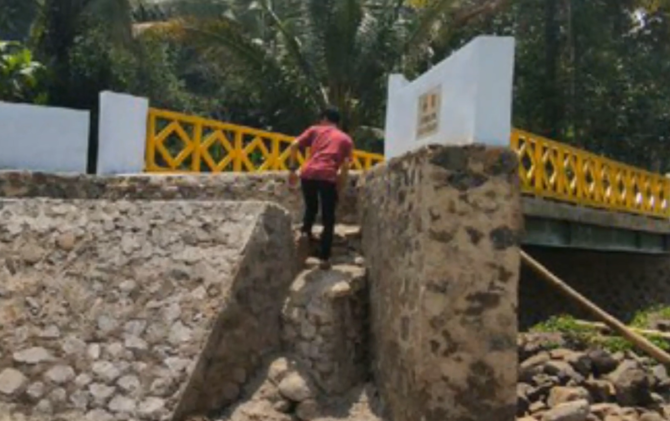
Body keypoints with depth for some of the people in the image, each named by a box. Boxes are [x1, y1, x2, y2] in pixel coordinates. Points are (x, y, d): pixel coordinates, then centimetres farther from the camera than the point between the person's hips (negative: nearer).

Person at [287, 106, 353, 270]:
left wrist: (292, 169, 12)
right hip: (328, 177, -1)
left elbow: (294, 145, 7)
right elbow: (345, 166, 7)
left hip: (308, 173, 1)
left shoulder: (315, 130, 22)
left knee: (311, 207, 29)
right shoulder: (346, 139, 22)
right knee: (328, 219, 10)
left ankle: (305, 231, 4)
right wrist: (339, 189, 11)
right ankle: (325, 258, 7)